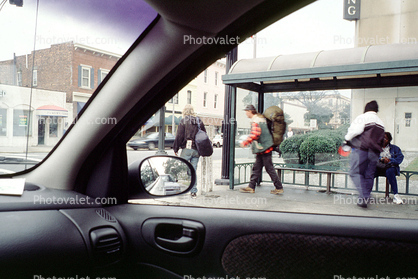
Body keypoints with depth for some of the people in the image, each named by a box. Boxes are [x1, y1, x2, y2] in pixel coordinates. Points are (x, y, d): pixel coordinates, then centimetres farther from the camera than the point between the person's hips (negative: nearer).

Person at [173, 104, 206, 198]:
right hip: (197, 150, 5)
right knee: (193, 170, 7)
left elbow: (179, 136, -6)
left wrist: (175, 148, 1)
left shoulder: (184, 121, -4)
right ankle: (193, 191, 7)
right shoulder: (199, 121, 10)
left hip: (187, 149, -4)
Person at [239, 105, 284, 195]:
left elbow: (255, 134, -28)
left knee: (269, 168, -3)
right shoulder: (261, 118, 17)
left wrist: (245, 142, -21)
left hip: (264, 148, -10)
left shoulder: (255, 121, -15)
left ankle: (279, 188, 5)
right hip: (262, 149, 10)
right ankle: (251, 187, 15)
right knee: (256, 168, 10)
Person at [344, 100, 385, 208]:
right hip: (374, 152, 6)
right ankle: (365, 199, 12)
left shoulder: (362, 117, -3)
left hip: (360, 149, -6)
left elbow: (355, 130, -17)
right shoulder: (381, 122, 18)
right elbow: (381, 141, 19)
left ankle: (364, 196, -16)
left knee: (355, 172, -2)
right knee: (369, 175, 10)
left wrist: (347, 138, -3)